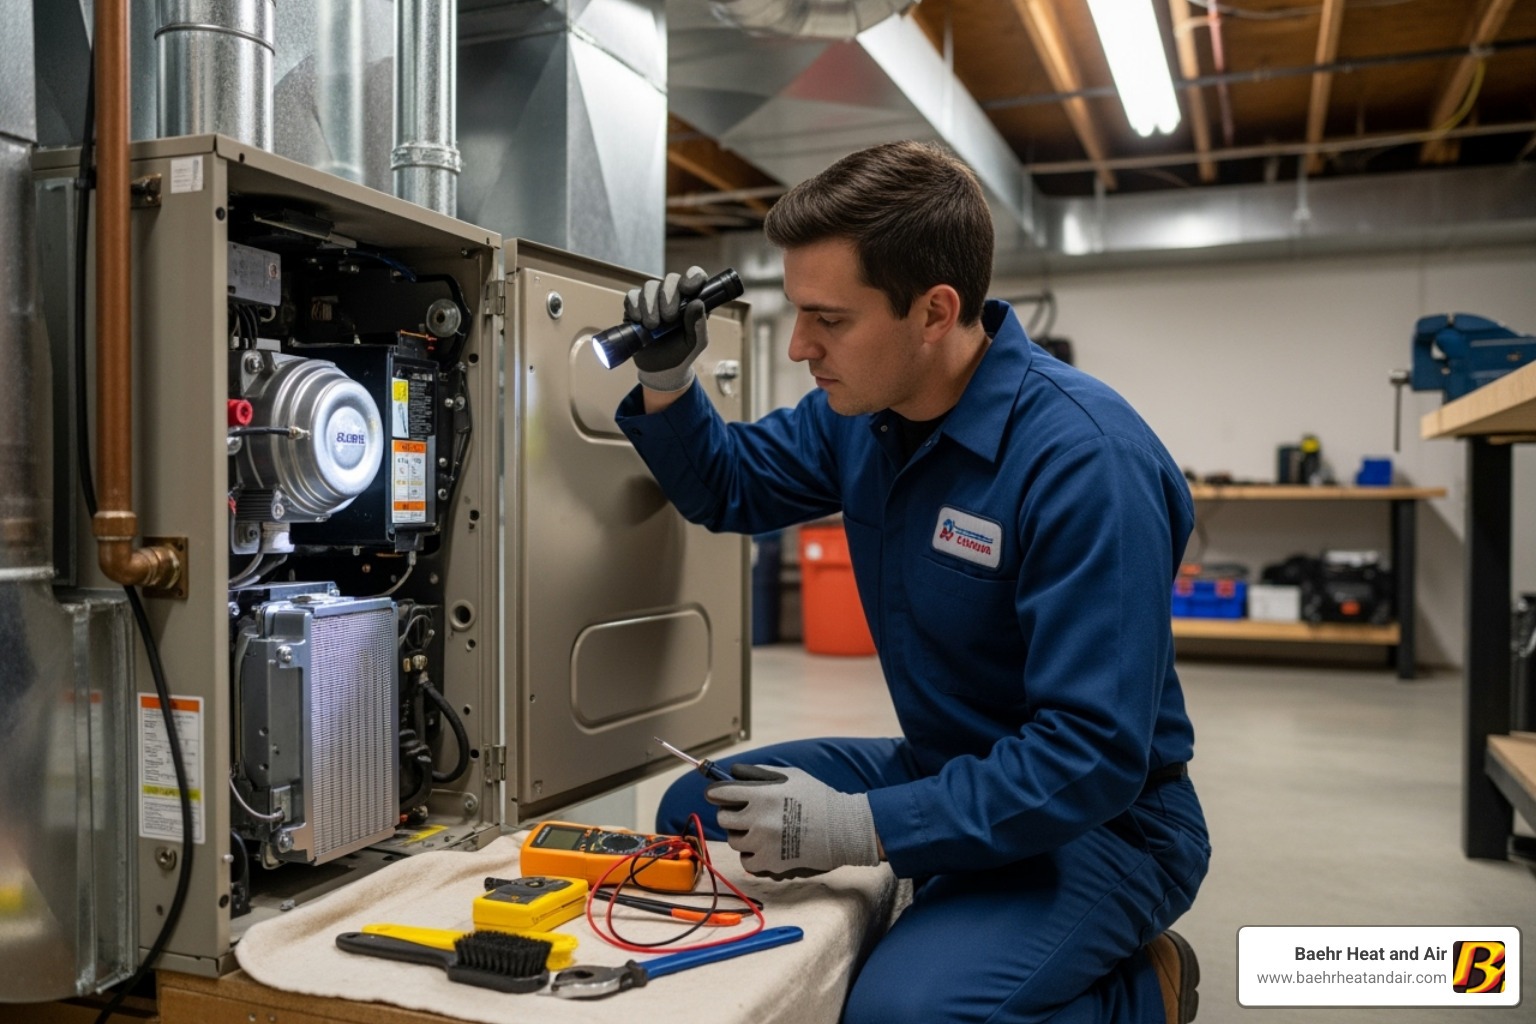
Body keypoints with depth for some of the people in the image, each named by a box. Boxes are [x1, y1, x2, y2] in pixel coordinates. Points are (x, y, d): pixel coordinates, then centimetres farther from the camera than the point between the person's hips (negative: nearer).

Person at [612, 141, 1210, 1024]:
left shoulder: (1086, 460, -29)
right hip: (948, 774, 8)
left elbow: (1092, 755, -30)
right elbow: (729, 487, 12)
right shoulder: (859, 409, -4)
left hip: (1098, 819, -7)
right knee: (696, 814, 4)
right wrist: (667, 382, -8)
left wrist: (862, 826, -31)